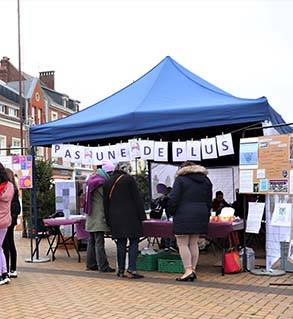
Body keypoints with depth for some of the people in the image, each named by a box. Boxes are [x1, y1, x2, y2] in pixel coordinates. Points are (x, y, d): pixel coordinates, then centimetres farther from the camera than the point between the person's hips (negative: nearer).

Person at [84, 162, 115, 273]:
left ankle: (91, 264, 20)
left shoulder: (92, 181, 16)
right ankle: (103, 266, -4)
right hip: (98, 217, -10)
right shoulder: (101, 182, -14)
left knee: (92, 241, 14)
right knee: (99, 242, -7)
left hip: (91, 218, 10)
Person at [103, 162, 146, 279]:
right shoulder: (129, 179, -3)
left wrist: (108, 220, 20)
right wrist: (141, 216, -3)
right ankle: (131, 270, -7)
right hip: (131, 216, -4)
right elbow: (137, 198, -6)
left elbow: (106, 203, 14)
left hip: (115, 217, 5)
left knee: (121, 243, 10)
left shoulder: (107, 183, 11)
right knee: (133, 242, -1)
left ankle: (121, 270, 11)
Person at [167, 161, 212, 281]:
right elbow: (209, 201, 18)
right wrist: (206, 215, 22)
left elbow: (173, 199, -10)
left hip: (184, 216, -6)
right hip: (200, 216, 6)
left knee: (182, 244, -3)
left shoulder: (180, 179, -2)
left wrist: (171, 212, 3)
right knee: (194, 243, 11)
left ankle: (188, 270, -9)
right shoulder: (206, 180, 16)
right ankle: (193, 270, 11)